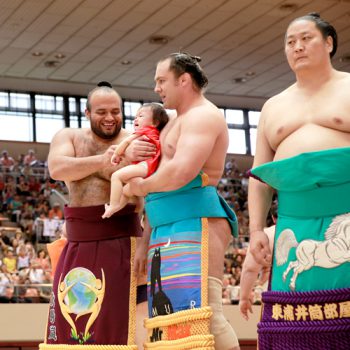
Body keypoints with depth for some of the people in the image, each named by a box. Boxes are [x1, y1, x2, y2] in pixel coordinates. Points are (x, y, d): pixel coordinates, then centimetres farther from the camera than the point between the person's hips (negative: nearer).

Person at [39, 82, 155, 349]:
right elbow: (56, 169, -12)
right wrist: (102, 160, -27)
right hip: (78, 242, 4)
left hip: (120, 242, -4)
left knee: (114, 327, -5)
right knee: (68, 325, 8)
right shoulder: (69, 137, 8)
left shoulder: (135, 144, 0)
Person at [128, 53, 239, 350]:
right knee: (170, 316, 6)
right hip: (168, 230, 10)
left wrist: (142, 186, -5)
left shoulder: (203, 116, -7)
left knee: (201, 313, -20)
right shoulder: (177, 122, 26)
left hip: (196, 223, -10)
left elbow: (181, 171, -21)